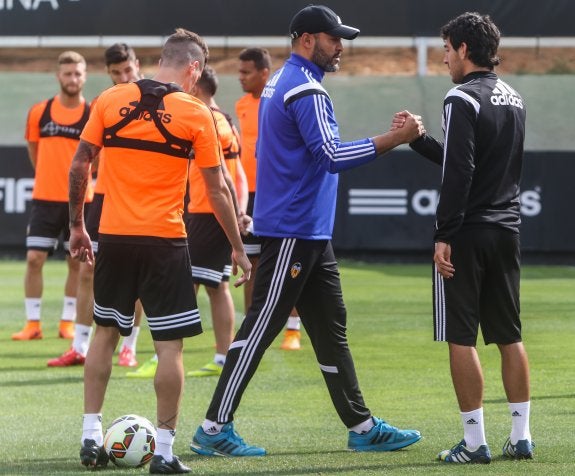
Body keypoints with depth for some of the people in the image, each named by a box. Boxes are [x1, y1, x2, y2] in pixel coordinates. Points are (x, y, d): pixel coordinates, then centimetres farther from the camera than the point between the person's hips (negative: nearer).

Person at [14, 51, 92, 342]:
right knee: (34, 258, -5)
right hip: (45, 198, 1)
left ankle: (68, 323, 13)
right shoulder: (39, 112, 2)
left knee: (77, 262, 4)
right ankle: (32, 324, 1)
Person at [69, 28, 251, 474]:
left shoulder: (111, 100, 3)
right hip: (164, 240, -4)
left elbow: (79, 166, 5)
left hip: (114, 237, 4)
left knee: (105, 333, 18)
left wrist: (77, 225, 15)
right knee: (170, 344, 2)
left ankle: (91, 437, 17)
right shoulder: (196, 114, -5)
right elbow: (217, 190, -2)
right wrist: (238, 248, 7)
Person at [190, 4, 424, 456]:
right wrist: (394, 138, -24)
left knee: (331, 327, 11)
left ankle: (362, 426, 15)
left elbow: (264, 150, 24)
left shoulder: (279, 82, 16)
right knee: (261, 327, -7)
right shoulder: (306, 90, -16)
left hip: (309, 233, 11)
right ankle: (215, 428, -4)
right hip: (292, 232, -11)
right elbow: (332, 155, -24)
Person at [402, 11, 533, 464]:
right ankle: (521, 437, 12)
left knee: (461, 338, -3)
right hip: (507, 229, 8)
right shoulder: (514, 99, 14)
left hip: (467, 234, -8)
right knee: (509, 336, 12)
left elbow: (459, 172, -19)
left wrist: (444, 235, -17)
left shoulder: (463, 99, -12)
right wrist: (419, 140, 25)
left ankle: (475, 442, -4)